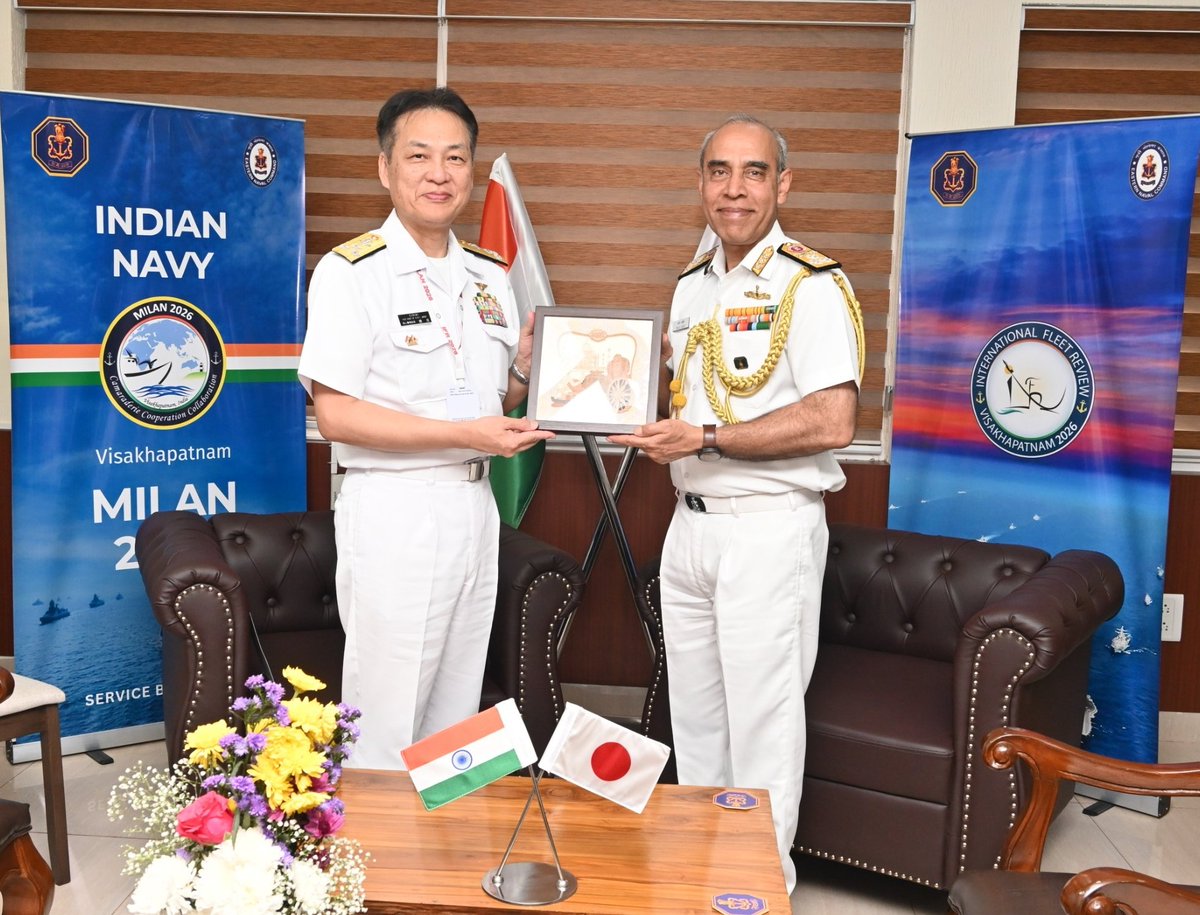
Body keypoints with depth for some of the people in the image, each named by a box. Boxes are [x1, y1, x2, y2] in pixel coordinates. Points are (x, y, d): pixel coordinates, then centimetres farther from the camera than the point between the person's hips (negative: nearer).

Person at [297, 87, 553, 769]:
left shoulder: (491, 276, 12)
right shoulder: (351, 271, -10)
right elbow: (334, 413, -16)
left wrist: (526, 366, -3)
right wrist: (464, 434, -20)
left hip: (475, 503, 7)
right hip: (394, 508, -7)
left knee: (456, 713, 17)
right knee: (386, 720, 1)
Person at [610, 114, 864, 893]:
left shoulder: (812, 285, -12)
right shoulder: (692, 285, 13)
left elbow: (832, 421, -21)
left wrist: (705, 439, -20)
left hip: (769, 529, -7)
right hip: (690, 525, 8)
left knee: (761, 719, 2)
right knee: (694, 711, 17)